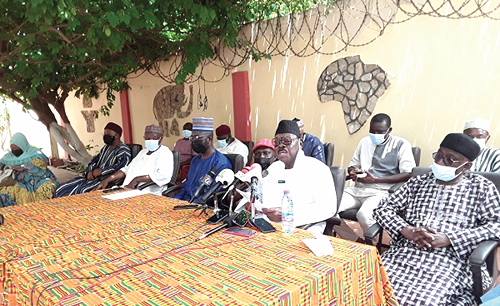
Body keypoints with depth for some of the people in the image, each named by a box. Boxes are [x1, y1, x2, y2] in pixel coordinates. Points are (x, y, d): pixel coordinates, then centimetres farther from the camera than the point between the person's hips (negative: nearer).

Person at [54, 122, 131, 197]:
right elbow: (93, 161, 23)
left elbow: (121, 166, -22)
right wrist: (90, 171, 1)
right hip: (93, 177, 9)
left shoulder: (123, 150, -6)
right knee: (61, 188, -4)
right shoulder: (106, 148, 22)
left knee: (83, 191, -35)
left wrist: (101, 171, -19)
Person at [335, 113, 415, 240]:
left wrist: (375, 180, -16)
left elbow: (407, 174, -9)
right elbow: (352, 165, 23)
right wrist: (352, 172, -3)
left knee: (364, 214, -35)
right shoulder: (365, 141, 15)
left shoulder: (401, 144, -1)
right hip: (358, 189, 6)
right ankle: (357, 242, -2)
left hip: (381, 191, -6)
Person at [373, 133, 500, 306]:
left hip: (447, 261, -2)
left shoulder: (482, 188, 13)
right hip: (403, 253, 2)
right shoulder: (418, 183, 17)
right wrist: (407, 231, -8)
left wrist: (447, 238, -11)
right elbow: (383, 209, 13)